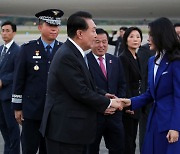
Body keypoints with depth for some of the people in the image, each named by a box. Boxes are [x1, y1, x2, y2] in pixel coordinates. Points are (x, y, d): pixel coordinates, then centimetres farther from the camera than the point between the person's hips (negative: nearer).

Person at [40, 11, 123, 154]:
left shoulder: (74, 53, 12)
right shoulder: (66, 56, -19)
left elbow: (86, 85, 16)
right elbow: (81, 92, -20)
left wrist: (104, 102, 2)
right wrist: (108, 103, -8)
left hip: (74, 127, 10)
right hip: (65, 129, -10)